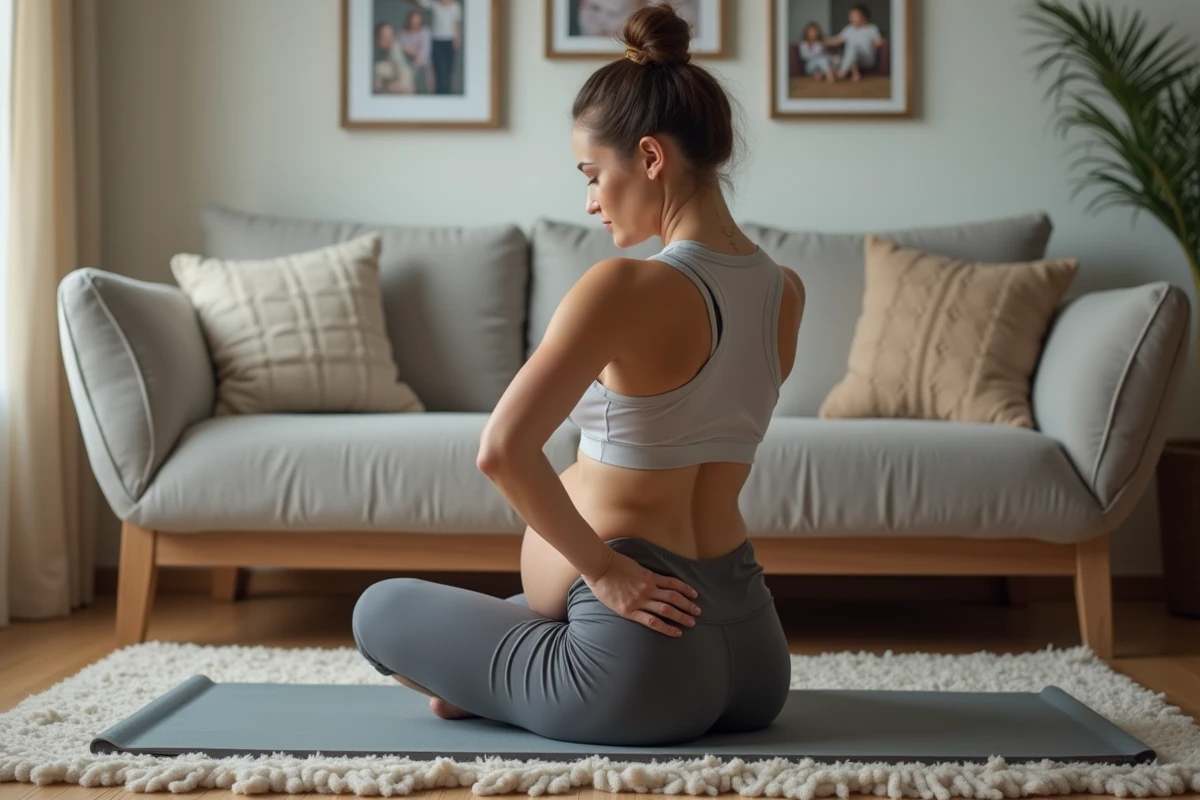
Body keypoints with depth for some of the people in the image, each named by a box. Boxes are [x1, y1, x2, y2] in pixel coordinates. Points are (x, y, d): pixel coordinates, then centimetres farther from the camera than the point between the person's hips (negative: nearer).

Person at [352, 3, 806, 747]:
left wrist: (600, 566, -16)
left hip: (644, 662, -7)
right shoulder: (786, 291, 3)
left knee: (380, 608, 18)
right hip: (755, 653, 8)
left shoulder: (627, 285, -20)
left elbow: (503, 448, -29)